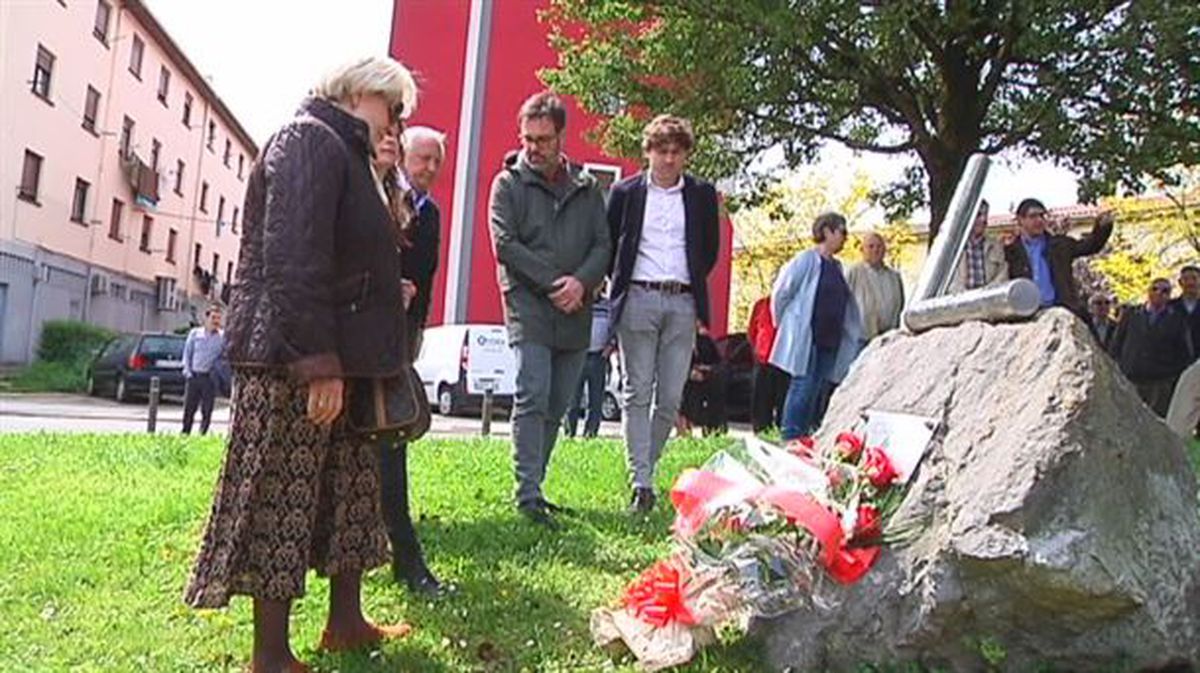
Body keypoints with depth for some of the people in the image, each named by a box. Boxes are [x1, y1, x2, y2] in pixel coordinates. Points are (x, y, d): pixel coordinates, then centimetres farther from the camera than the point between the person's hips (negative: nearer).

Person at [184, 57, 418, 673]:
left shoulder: (342, 151, 21)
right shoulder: (311, 141, -11)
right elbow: (293, 258, -22)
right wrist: (319, 362, -25)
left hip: (331, 354, 11)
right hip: (296, 357, -11)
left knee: (351, 486, 15)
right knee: (284, 496, -3)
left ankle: (345, 622, 27)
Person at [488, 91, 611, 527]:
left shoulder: (586, 187, 13)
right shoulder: (508, 183, 5)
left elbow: (603, 244, 9)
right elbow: (504, 244, -5)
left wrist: (581, 281, -11)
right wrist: (552, 282, -12)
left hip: (575, 313, 4)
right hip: (529, 307, -4)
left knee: (556, 407, 8)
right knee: (532, 398, -12)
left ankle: (532, 487, 18)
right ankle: (528, 494, -9)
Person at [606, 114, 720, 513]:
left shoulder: (702, 195, 10)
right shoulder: (626, 192, 6)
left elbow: (710, 248, 18)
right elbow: (608, 245, 12)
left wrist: (692, 286, 13)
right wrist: (621, 285, 8)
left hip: (682, 304, 2)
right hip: (638, 300, -2)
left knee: (671, 398, 1)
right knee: (638, 393, -4)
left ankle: (645, 465, 17)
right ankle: (641, 483, -2)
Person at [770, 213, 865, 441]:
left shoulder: (836, 266, 17)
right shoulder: (806, 260, -6)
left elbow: (848, 305, 21)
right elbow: (780, 293, -4)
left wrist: (857, 336, 18)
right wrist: (783, 325, 3)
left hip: (830, 341, 7)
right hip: (805, 338, -7)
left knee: (818, 388, 5)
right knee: (803, 386, -9)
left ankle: (804, 437, 11)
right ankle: (790, 438, -4)